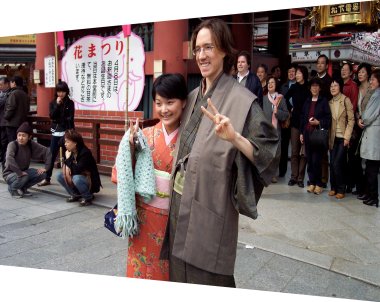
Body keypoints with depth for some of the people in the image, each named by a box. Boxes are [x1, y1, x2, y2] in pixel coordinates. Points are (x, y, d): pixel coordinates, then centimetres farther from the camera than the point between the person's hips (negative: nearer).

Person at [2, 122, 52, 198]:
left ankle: (22, 188, 8)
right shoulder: (12, 144, -22)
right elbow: (9, 159, -38)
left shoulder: (31, 144, -8)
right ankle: (12, 188, -1)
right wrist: (19, 172, -39)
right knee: (23, 177, -35)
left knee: (42, 173, -12)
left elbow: (46, 152, -4)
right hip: (10, 173, -5)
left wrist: (46, 167, -13)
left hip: (23, 171, 6)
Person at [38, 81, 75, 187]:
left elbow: (70, 118, -5)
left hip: (66, 132, -2)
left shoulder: (70, 103, 0)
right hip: (55, 133, 2)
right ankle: (47, 179, 11)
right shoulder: (52, 103, 7)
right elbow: (51, 116, -8)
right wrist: (57, 104, -15)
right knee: (51, 156, 4)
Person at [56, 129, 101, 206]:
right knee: (59, 176, -7)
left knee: (76, 179, -36)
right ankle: (75, 195, 6)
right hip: (78, 177, 8)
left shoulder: (85, 153, -25)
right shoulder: (69, 152, -3)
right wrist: (67, 168, -14)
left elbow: (77, 170, -31)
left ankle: (88, 197, -11)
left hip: (91, 182, -7)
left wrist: (68, 159, -23)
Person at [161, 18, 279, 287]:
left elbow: (267, 152, -18)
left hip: (210, 206, -7)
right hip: (181, 203, 7)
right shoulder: (194, 97, 10)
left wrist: (234, 137, -34)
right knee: (182, 270, 19)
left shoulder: (241, 100, -13)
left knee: (207, 276, 6)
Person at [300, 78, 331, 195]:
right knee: (309, 160, 5)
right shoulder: (307, 102, 15)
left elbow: (328, 118, -1)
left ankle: (318, 184, 6)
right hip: (307, 134, 4)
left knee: (316, 160, -7)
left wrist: (319, 122, -16)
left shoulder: (324, 101, 1)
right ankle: (312, 182, 15)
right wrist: (301, 133, 11)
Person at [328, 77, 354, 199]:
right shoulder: (330, 102, 8)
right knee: (332, 164, 5)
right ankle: (334, 187, 18)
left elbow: (351, 120, -7)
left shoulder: (346, 100, -6)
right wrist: (328, 137, 4)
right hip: (333, 138, 5)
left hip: (342, 137, -4)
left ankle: (340, 189, 5)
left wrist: (347, 137, -12)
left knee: (337, 164, -9)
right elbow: (328, 121, 11)